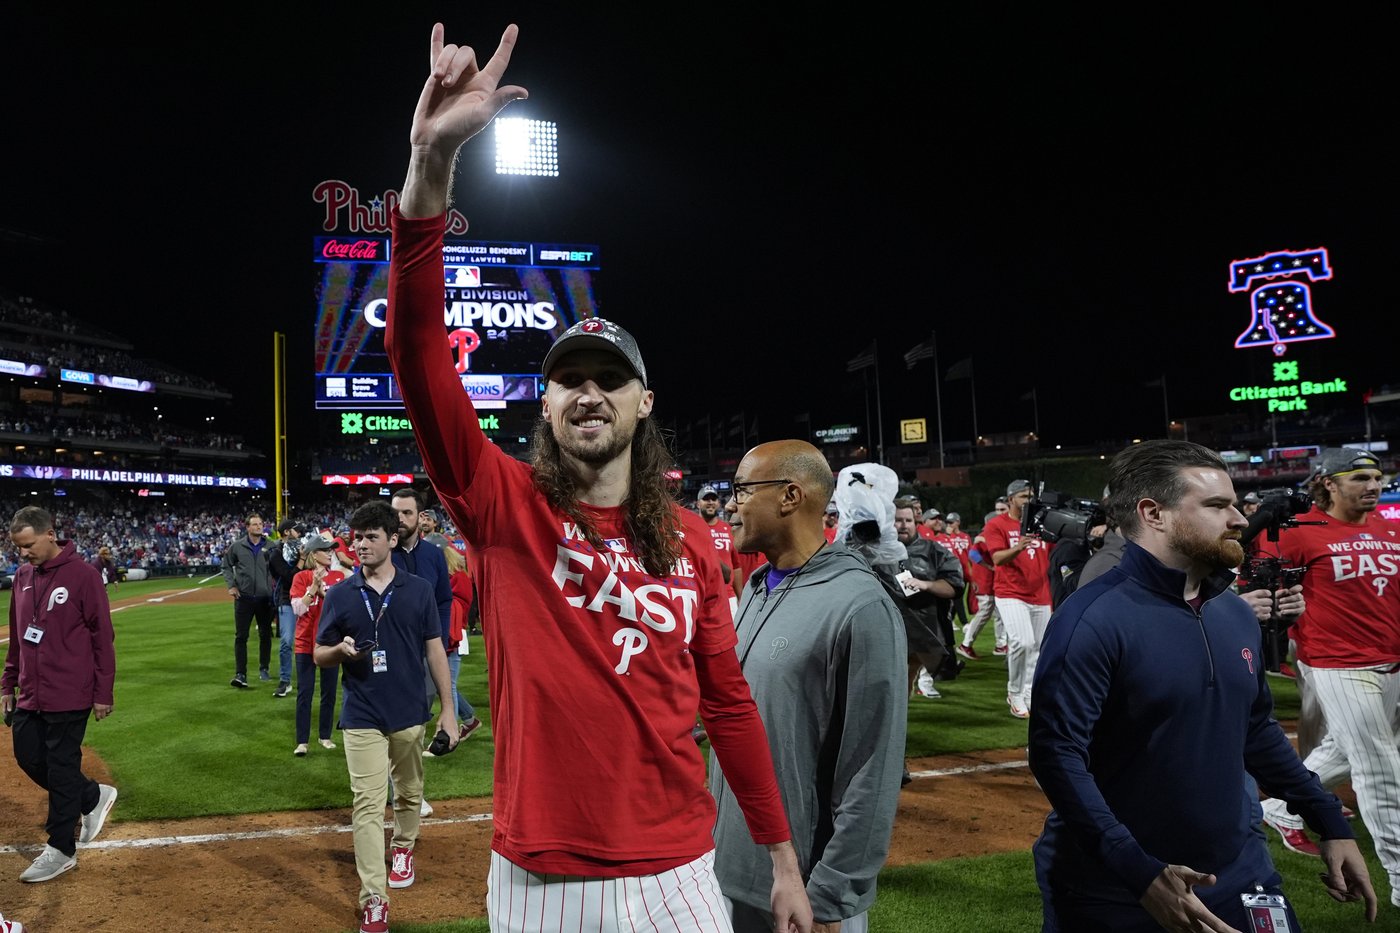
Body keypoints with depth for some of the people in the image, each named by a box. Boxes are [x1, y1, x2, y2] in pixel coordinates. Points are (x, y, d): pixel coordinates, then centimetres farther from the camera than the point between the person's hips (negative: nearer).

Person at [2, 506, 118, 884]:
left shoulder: (82, 575, -14)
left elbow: (102, 637, -12)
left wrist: (103, 693, -11)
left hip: (69, 695, -7)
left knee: (61, 769, 2)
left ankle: (61, 850, 16)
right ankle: (94, 797, 31)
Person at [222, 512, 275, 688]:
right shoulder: (237, 547, 1)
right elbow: (227, 566, 11)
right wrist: (231, 585, 0)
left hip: (265, 598, 1)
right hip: (244, 597, -1)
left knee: (265, 635, 10)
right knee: (241, 636, -2)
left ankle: (264, 669, 24)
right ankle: (240, 674, 0)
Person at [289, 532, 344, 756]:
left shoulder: (339, 576, 3)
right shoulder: (301, 577, -3)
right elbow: (298, 608, -12)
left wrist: (323, 590, -17)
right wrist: (314, 586, -20)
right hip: (306, 641, -2)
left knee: (329, 690, 8)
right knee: (305, 691, 0)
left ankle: (325, 736, 21)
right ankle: (302, 741, 7)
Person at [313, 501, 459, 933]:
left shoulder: (418, 590, -3)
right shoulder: (339, 595, -1)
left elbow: (435, 650, 0)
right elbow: (319, 655, 6)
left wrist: (448, 709, -3)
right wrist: (342, 651, -19)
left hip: (410, 714, 1)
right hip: (362, 717, -1)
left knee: (409, 794, 18)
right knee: (367, 805, -2)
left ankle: (403, 848, 45)